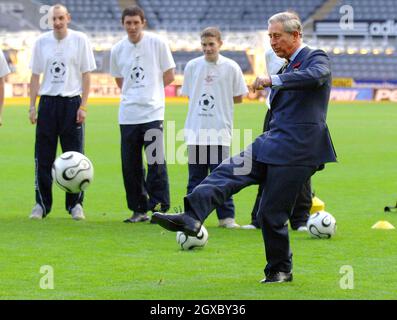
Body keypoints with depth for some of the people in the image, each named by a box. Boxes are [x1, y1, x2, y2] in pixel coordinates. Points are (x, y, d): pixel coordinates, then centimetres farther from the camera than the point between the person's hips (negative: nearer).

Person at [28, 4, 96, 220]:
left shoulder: (80, 40, 0)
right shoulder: (42, 42, 5)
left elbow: (86, 74, 1)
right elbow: (35, 75, 9)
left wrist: (83, 106, -6)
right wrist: (32, 107, 3)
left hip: (71, 102, -2)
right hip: (47, 102, 2)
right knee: (43, 157, 0)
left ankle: (75, 204, 8)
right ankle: (42, 204, 8)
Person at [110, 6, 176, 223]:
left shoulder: (157, 43, 0)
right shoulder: (118, 50, 8)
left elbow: (169, 75, 6)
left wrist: (150, 91, 6)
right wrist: (133, 94, 9)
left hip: (152, 113, -4)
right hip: (127, 115, 4)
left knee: (156, 163, -10)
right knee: (130, 165, 5)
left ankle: (160, 208, -7)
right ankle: (139, 209, 14)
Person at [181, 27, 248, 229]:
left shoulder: (231, 68, 0)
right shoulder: (192, 66, 6)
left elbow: (238, 98, 6)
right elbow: (188, 95, 14)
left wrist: (215, 101, 2)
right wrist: (208, 101, 2)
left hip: (220, 130, -2)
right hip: (195, 129, 2)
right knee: (195, 176, 6)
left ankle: (226, 217, 1)